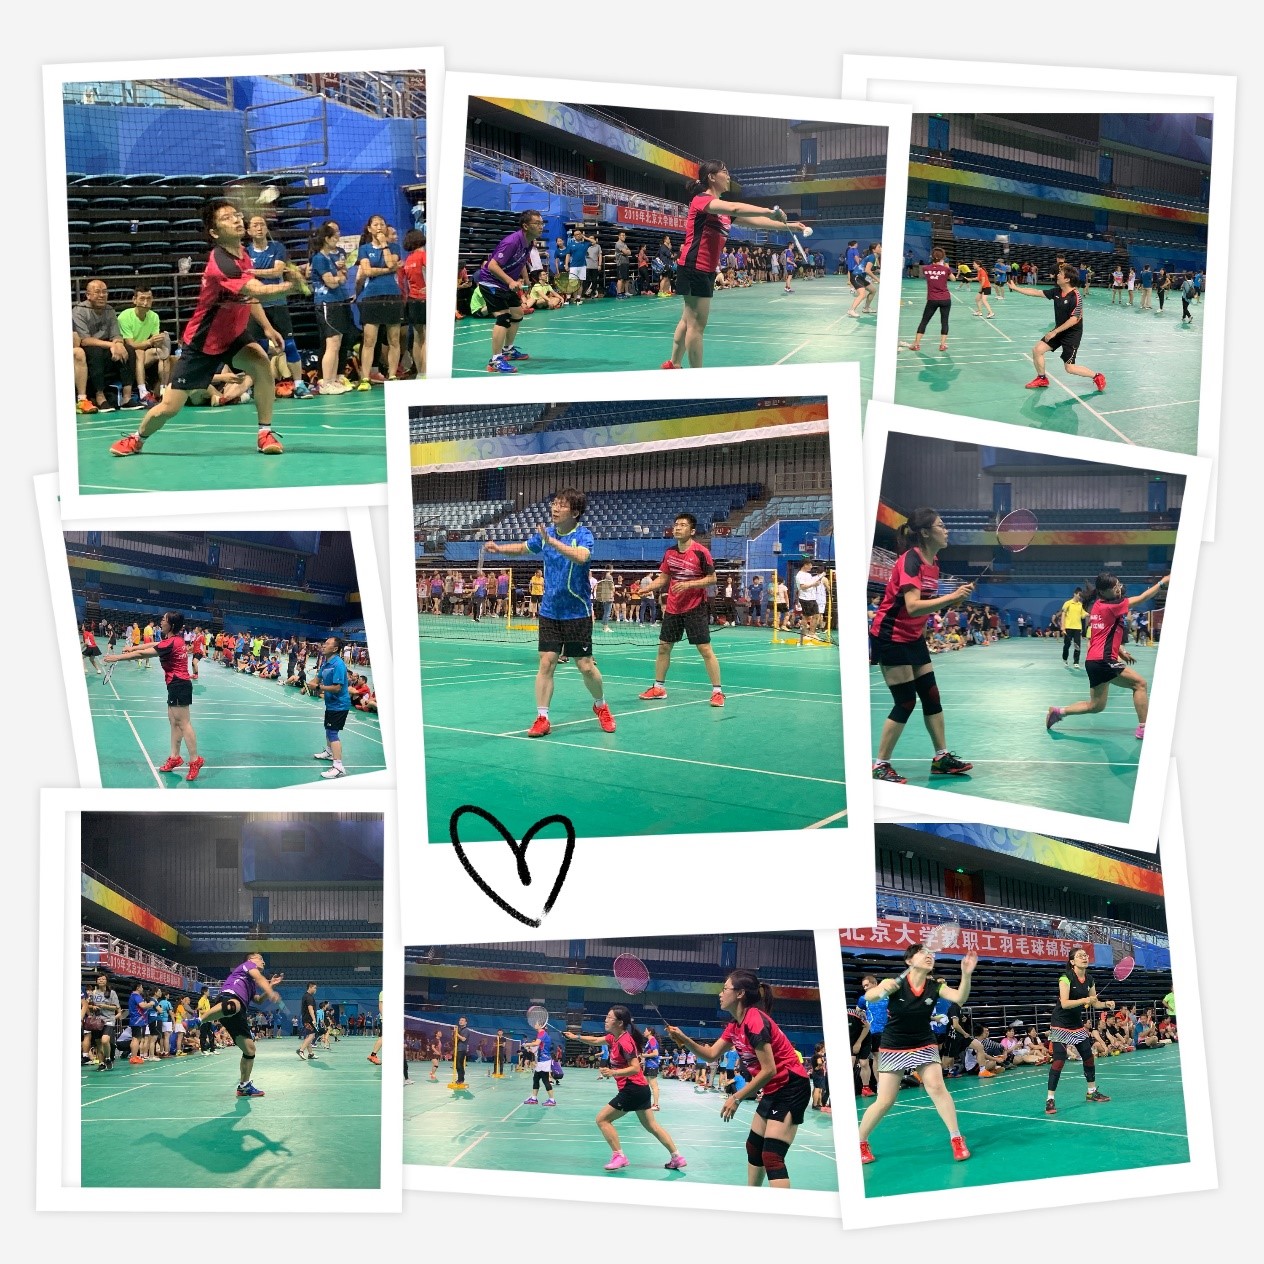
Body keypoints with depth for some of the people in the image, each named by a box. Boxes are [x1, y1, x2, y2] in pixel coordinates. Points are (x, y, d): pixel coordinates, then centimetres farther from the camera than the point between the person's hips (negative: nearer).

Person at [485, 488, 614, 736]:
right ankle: (542, 718, 1)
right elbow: (524, 547, 21)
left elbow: (581, 557, -38)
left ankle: (600, 706, 27)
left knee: (585, 666, 2)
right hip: (549, 611, 4)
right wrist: (500, 548, 4)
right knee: (546, 663, -3)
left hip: (577, 612, -4)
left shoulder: (583, 535, -15)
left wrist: (552, 541, -42)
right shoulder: (546, 533, 2)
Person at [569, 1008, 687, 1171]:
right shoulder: (614, 1038, 8)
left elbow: (635, 1068, -23)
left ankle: (619, 1156, -2)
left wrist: (613, 1072, -33)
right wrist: (576, 1037, 18)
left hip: (633, 1089, -10)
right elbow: (596, 1040, 25)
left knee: (602, 1119, -2)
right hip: (641, 1089, 10)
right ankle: (677, 1157, 19)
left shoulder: (624, 1042, -20)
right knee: (651, 1126, 17)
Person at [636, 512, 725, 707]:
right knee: (663, 647, 11)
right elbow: (663, 577, 13)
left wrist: (688, 584, -22)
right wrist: (647, 588, -4)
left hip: (695, 608, -6)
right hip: (672, 608, 6)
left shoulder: (701, 552, -13)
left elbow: (712, 578, -12)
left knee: (705, 649, -9)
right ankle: (658, 687, 24)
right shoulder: (670, 552, 5)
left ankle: (717, 691, -3)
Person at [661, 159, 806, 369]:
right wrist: (769, 212, -36)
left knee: (689, 320, 15)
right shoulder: (701, 200, -15)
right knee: (697, 324, -7)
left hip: (706, 271, 10)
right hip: (693, 268, -10)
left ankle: (673, 365, 23)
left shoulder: (722, 208, 14)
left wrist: (787, 226, 5)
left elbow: (752, 221, 12)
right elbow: (734, 208, -32)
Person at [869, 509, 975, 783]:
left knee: (931, 696, 10)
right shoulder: (910, 560, -22)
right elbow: (913, 606, -34)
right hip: (890, 638, -9)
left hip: (913, 637, 9)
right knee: (906, 702, -6)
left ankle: (941, 758, 20)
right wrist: (952, 597, -34)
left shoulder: (933, 562, 5)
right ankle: (880, 766, 3)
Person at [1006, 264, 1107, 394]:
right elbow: (1036, 293, 4)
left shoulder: (1075, 297, -24)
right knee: (1037, 350, 0)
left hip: (1072, 333, -7)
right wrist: (1015, 288, 3)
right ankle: (1041, 379, 20)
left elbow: (1074, 319, -26)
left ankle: (1097, 376, 12)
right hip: (1059, 330, 7)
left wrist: (1055, 332, -23)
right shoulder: (1056, 292, -2)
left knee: (1069, 368, -8)